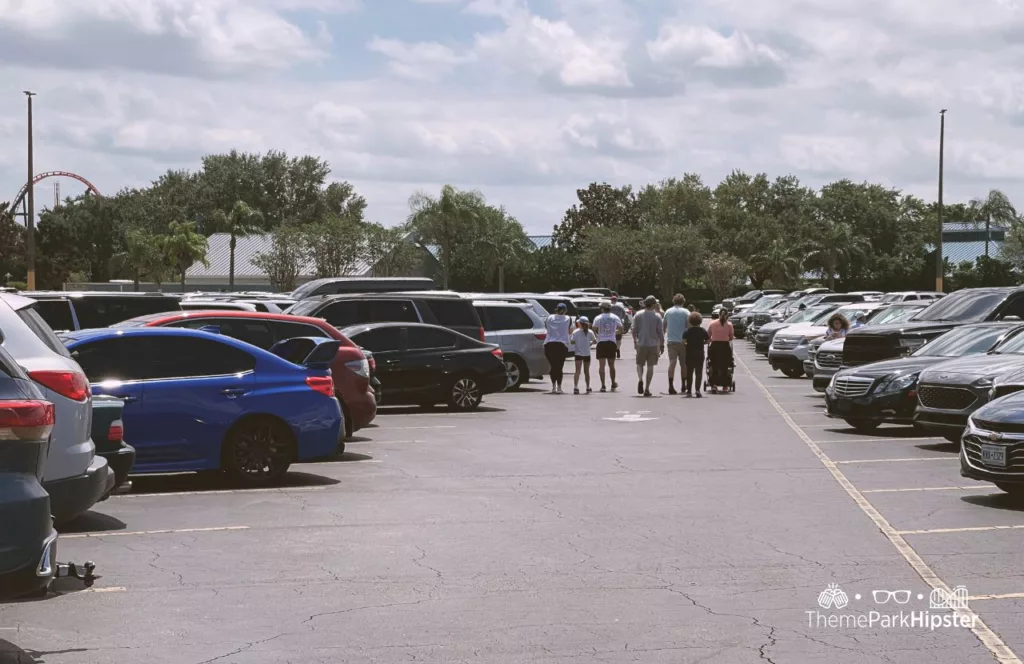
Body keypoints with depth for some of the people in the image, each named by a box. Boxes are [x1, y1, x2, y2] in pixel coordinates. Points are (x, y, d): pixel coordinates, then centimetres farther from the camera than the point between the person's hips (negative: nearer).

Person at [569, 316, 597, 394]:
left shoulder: (576, 332, -7)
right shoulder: (590, 332, 1)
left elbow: (572, 342, -13)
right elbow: (595, 341, 5)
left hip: (578, 354, -2)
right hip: (587, 354, 2)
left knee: (577, 371, -7)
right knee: (586, 371, 15)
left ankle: (575, 387, -22)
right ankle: (588, 387, 22)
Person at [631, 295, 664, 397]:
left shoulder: (638, 315, 0)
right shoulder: (657, 316, -3)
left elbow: (634, 330, 3)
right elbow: (660, 332, -2)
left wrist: (635, 341, 17)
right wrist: (662, 345, 6)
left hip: (641, 344, 1)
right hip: (653, 344, -1)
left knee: (640, 363, 13)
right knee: (650, 366, 5)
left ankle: (640, 379, -15)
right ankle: (647, 389, 3)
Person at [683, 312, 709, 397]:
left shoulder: (687, 331, -5)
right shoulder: (703, 330, -1)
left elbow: (683, 341, -14)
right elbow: (707, 341, 0)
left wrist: (687, 344, 6)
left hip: (690, 354, 0)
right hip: (700, 354, 0)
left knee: (689, 372, 9)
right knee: (699, 372, 2)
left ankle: (689, 391, 10)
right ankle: (697, 389, -15)